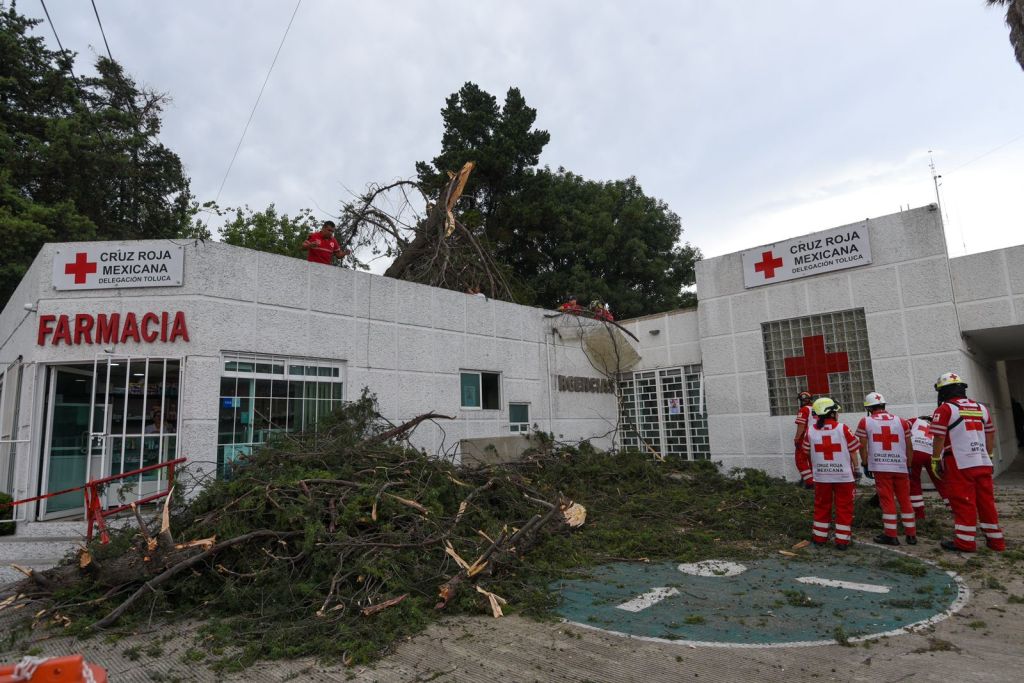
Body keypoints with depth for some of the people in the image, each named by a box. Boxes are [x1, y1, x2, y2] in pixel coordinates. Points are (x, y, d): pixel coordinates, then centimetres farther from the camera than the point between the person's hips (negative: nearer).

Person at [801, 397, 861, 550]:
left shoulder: (810, 430, -4)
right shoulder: (842, 428, -11)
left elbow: (808, 453, 5)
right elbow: (853, 451, -5)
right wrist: (856, 469, 8)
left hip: (821, 476, 2)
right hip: (843, 475, -2)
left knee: (822, 506, 15)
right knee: (844, 508, 9)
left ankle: (819, 538, 22)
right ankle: (842, 540, 11)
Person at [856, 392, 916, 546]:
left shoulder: (865, 422, 1)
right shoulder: (901, 421, 8)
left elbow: (863, 446, 1)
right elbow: (909, 447, 11)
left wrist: (865, 465, 10)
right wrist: (909, 466, 20)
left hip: (880, 467, -2)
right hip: (900, 466, 2)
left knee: (887, 501, 3)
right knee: (905, 500, 13)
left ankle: (890, 535, 6)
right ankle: (911, 534, 19)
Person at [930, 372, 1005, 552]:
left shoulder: (945, 410, -8)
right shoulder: (981, 408, 13)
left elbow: (938, 438, -12)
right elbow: (991, 435, 19)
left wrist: (935, 461, -5)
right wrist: (989, 456, 26)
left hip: (960, 466, -6)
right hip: (983, 463, 7)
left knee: (963, 503, -1)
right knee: (986, 501, 14)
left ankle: (965, 542, 4)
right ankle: (996, 540, 21)